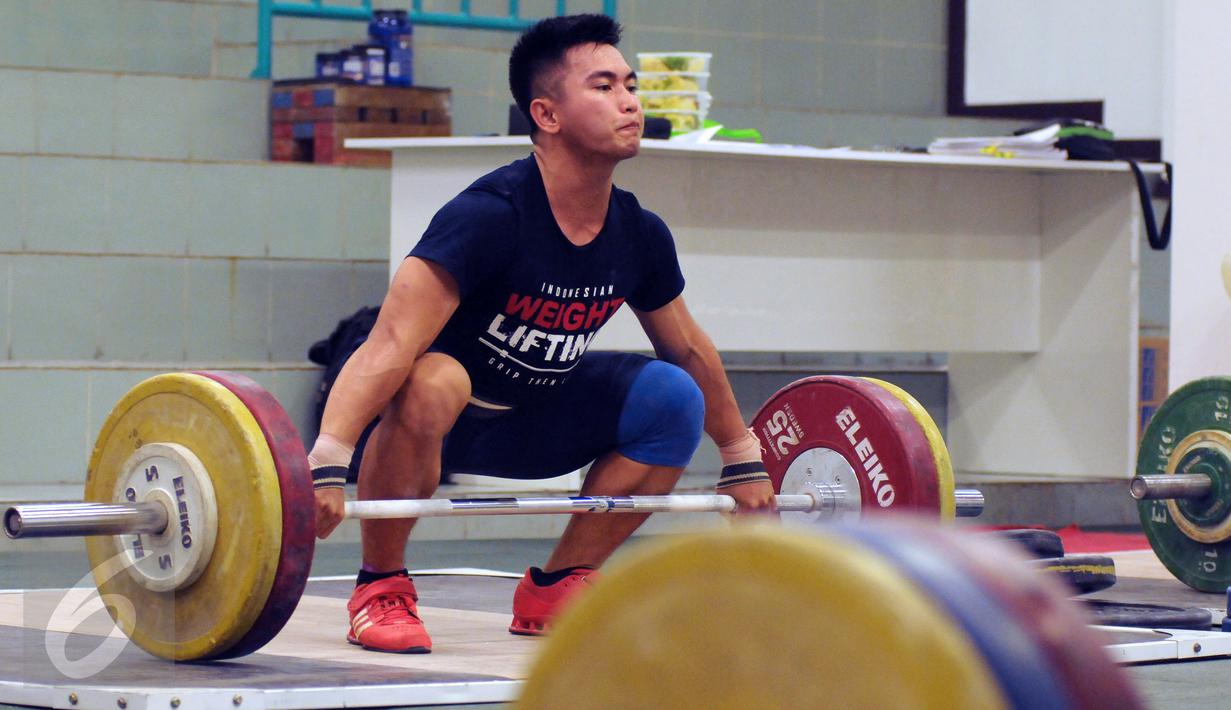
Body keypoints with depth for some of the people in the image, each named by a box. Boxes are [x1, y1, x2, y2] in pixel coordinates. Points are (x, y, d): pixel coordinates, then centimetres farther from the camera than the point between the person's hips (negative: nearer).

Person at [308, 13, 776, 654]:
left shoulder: (639, 236, -7)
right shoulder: (492, 216, -28)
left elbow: (689, 350, 11)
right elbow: (390, 346, -36)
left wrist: (743, 463, 19)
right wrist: (326, 468, -46)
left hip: (531, 422, 7)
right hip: (446, 419, -7)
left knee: (675, 398, -9)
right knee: (431, 383, -39)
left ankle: (556, 589, 3)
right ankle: (381, 589, -18)